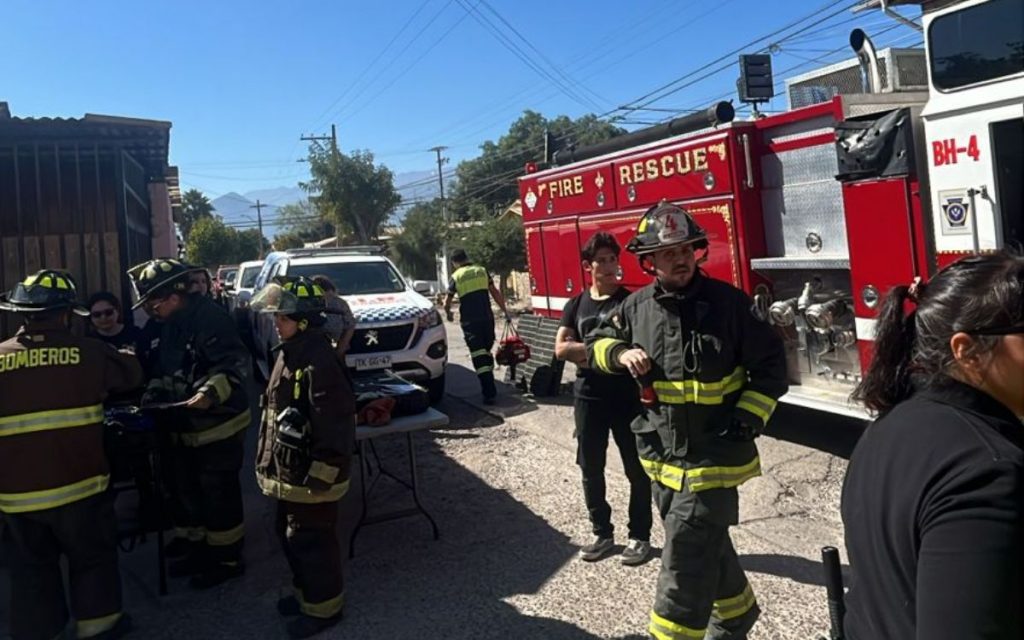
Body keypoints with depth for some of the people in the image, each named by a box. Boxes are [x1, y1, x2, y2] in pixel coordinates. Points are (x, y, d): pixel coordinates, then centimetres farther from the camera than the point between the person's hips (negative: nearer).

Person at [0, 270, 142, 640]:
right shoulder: (88, 352, -9)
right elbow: (132, 375, 6)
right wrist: (127, 356, 27)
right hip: (78, 483, -2)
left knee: (31, 568, 18)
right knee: (92, 558, 18)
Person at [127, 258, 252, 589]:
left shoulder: (210, 317, -21)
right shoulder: (172, 324, 10)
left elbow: (236, 364, -29)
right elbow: (165, 369, 22)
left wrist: (211, 392, -41)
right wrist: (151, 396, 8)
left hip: (219, 423, -10)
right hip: (186, 426, 10)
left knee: (219, 493, 1)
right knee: (187, 489, 19)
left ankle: (227, 558, 16)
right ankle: (196, 547, 36)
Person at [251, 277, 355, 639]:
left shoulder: (319, 362, -24)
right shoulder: (289, 354, 8)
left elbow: (335, 426, -26)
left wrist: (320, 476, -23)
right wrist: (268, 460, 21)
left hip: (310, 476, -10)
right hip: (288, 472, 10)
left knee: (312, 540, 5)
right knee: (291, 536, 22)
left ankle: (323, 606, 22)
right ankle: (306, 592, 41)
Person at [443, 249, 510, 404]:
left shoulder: (456, 277, 5)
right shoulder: (482, 271, 11)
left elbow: (447, 303, 12)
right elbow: (496, 293, 11)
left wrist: (448, 313, 33)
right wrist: (504, 311, 19)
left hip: (469, 321, -3)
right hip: (487, 318, 3)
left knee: (479, 356, -6)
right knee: (487, 352, 19)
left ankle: (489, 393, -12)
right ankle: (490, 385, 27)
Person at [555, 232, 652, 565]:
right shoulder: (576, 305, 6)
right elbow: (561, 348, -4)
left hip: (628, 397, -3)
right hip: (588, 398, 3)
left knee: (637, 469, 5)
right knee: (591, 469, 11)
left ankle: (640, 536, 19)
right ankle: (602, 533, 26)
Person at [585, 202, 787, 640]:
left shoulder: (726, 301, -11)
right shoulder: (637, 306, -1)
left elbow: (770, 365, -4)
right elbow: (598, 343, 15)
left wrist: (746, 420, -13)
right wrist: (620, 354, -7)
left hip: (714, 455, -5)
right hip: (663, 456, 5)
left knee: (686, 558, -5)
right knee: (705, 545, 22)